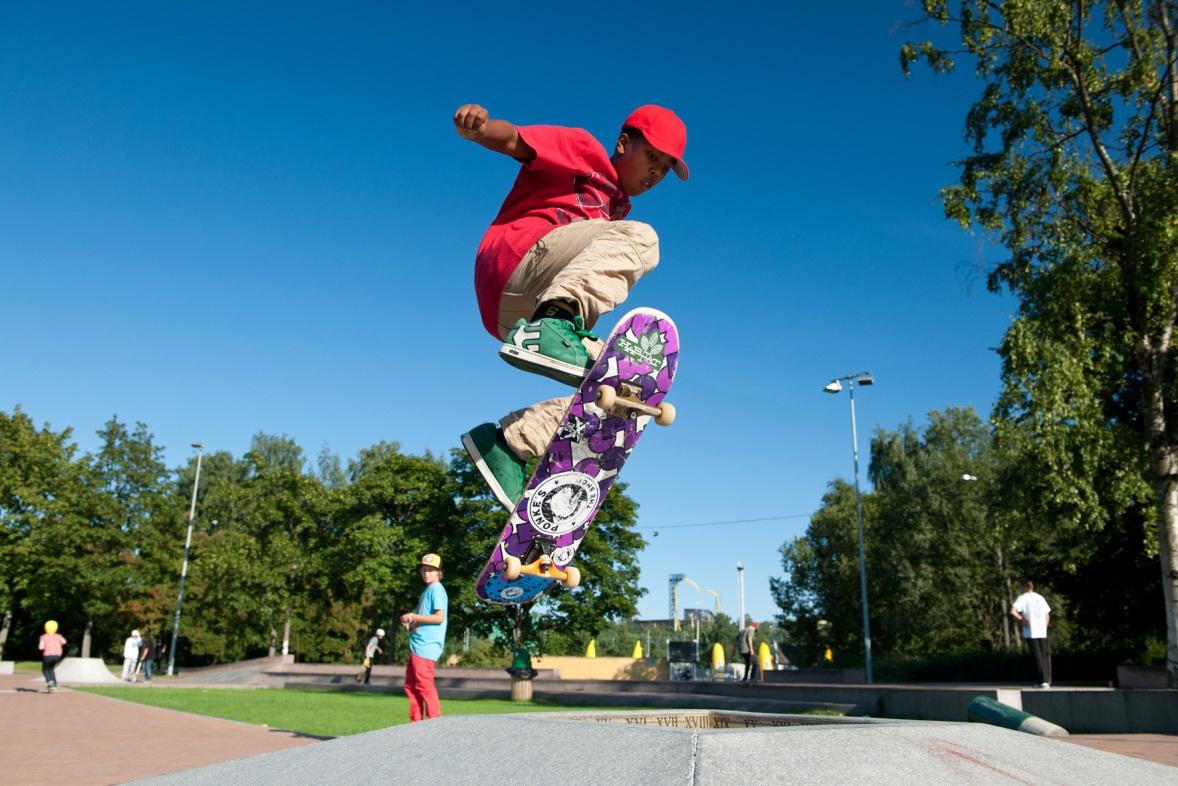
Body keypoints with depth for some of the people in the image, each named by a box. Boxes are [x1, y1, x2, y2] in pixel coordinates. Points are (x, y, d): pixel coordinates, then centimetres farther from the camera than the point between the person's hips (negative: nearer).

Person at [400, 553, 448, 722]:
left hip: (425, 647, -10)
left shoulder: (436, 589, -9)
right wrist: (410, 622, 10)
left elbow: (439, 618, -19)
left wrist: (414, 616, -13)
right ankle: (415, 723, 21)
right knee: (411, 685, 14)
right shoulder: (426, 590, 20)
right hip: (417, 646, 10)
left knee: (424, 686, -10)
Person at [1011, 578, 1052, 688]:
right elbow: (1047, 615, 13)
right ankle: (1047, 680, 15)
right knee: (1045, 656, 12)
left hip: (1031, 632, -4)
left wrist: (1022, 619, -7)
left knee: (1037, 657, -2)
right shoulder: (1040, 598, 12)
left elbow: (1013, 611, -20)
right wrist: (1045, 626, 17)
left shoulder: (1022, 598, -4)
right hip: (1042, 632, 4)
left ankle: (1043, 681, -5)